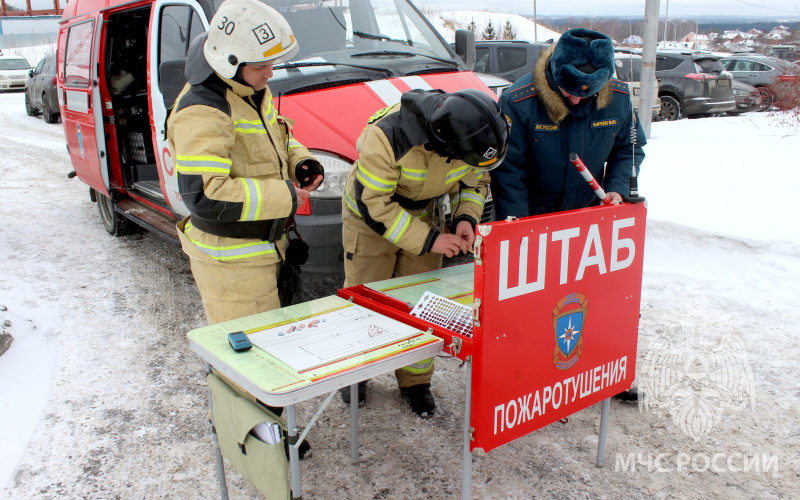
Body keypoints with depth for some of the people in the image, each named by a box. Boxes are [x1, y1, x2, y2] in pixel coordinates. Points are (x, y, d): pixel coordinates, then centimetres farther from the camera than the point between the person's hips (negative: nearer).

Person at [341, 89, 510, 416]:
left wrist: (466, 217, -20)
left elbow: (475, 182, 0)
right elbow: (373, 205, -31)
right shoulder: (388, 135, -38)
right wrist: (428, 240, -31)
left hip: (425, 214, 4)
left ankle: (415, 380, 22)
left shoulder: (474, 134, -21)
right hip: (369, 217, -4)